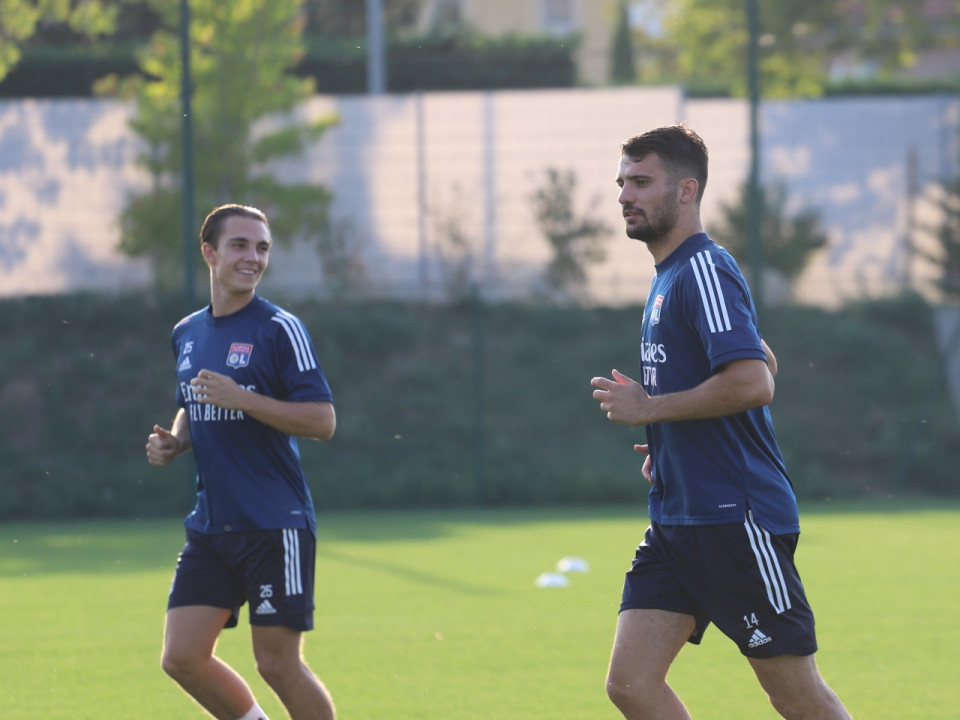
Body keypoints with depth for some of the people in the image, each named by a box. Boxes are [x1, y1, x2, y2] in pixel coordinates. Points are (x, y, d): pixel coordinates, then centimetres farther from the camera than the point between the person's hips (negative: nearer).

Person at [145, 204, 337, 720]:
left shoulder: (279, 329, -7)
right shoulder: (186, 333, 12)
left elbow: (323, 421, -13)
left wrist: (242, 399, -22)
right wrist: (172, 443, 6)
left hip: (274, 526, -6)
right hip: (211, 524, 6)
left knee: (277, 663, -6)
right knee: (182, 657, 0)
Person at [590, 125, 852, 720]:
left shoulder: (705, 270, -12)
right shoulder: (670, 276, 18)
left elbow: (753, 382, -26)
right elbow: (766, 360, 31)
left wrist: (650, 408, -16)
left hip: (735, 516, -10)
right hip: (679, 518, 10)